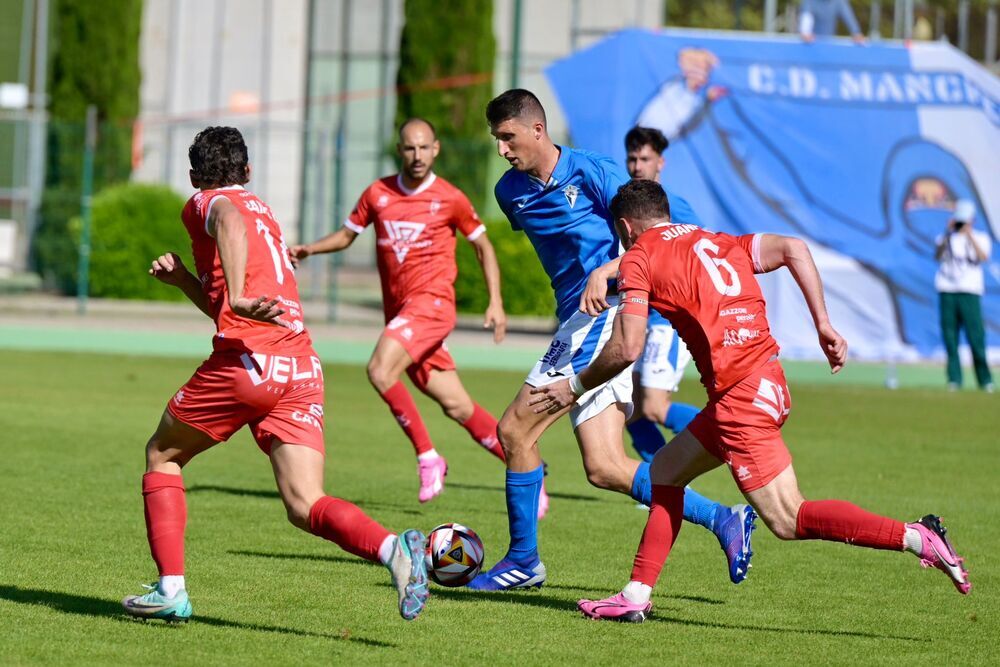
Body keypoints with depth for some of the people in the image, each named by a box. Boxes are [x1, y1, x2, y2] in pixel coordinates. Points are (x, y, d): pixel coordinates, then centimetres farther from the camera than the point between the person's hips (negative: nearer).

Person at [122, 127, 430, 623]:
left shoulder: (205, 204, 7)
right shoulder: (263, 213, 31)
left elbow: (231, 226, -20)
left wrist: (237, 298, -32)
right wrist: (184, 280, 26)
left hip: (248, 361, -6)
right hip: (302, 369, 6)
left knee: (161, 455, 17)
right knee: (305, 507, -4)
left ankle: (171, 589, 8)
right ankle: (391, 548, -33)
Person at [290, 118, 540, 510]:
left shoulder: (450, 199, -3)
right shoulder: (378, 194, 7)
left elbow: (483, 245, 8)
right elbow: (347, 234, 18)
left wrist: (495, 303, 2)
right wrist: (309, 250, -1)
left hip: (432, 302, -5)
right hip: (399, 310, 5)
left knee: (380, 370, -26)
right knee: (457, 407, 4)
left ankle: (427, 456, -13)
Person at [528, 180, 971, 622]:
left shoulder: (638, 258, 2)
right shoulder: (717, 243, 21)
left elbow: (627, 349, -8)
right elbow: (793, 249, 7)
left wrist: (576, 387, 7)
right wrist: (824, 327, 4)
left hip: (740, 394, -9)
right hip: (767, 381, 9)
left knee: (789, 521, -6)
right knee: (666, 471, 20)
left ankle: (917, 538, -15)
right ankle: (636, 597, 19)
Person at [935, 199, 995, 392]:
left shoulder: (980, 238, 10)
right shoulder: (946, 238, 14)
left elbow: (983, 257, -9)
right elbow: (938, 256, -4)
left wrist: (969, 235, -13)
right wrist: (948, 234, -12)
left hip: (969, 292, -2)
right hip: (946, 292, 2)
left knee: (976, 336, -9)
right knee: (949, 336, -3)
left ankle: (985, 380, -3)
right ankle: (954, 379, 1)